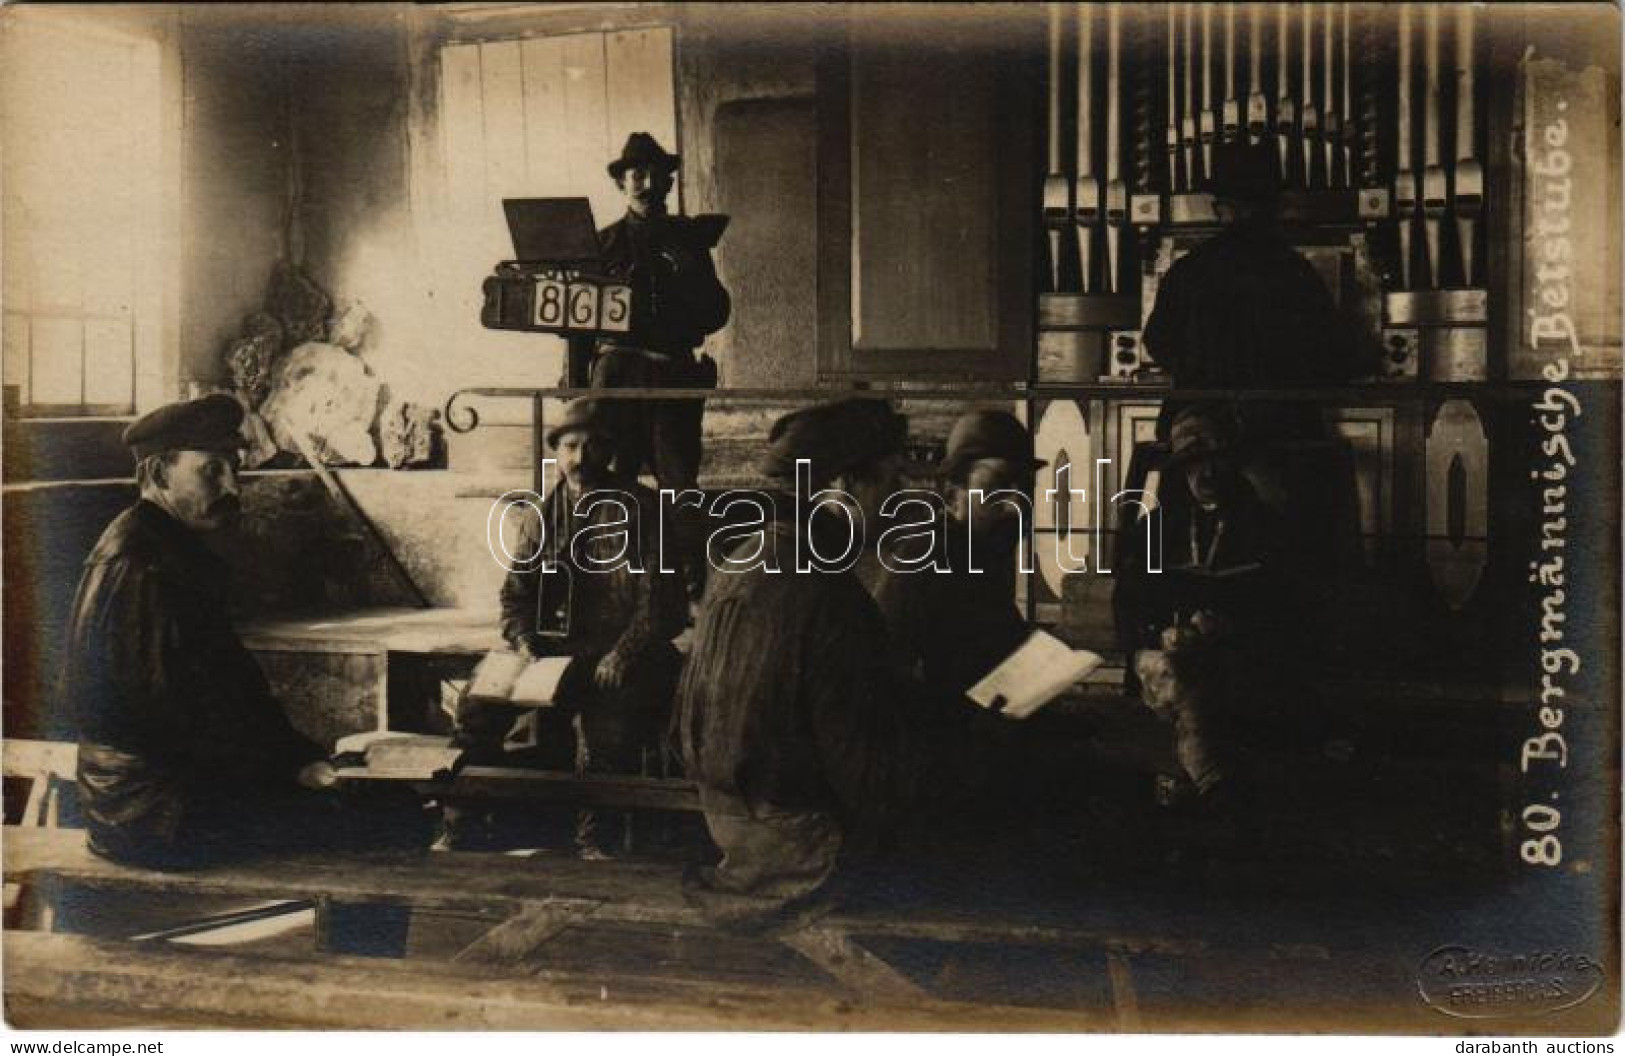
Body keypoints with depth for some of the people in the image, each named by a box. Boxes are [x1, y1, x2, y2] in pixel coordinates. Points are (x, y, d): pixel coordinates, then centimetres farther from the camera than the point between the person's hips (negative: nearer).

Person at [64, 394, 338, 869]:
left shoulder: (170, 549, 14)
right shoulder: (138, 567, -19)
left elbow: (227, 677, 14)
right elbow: (181, 713, -21)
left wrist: (298, 752, 5)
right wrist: (294, 761, -14)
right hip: (151, 816, -10)